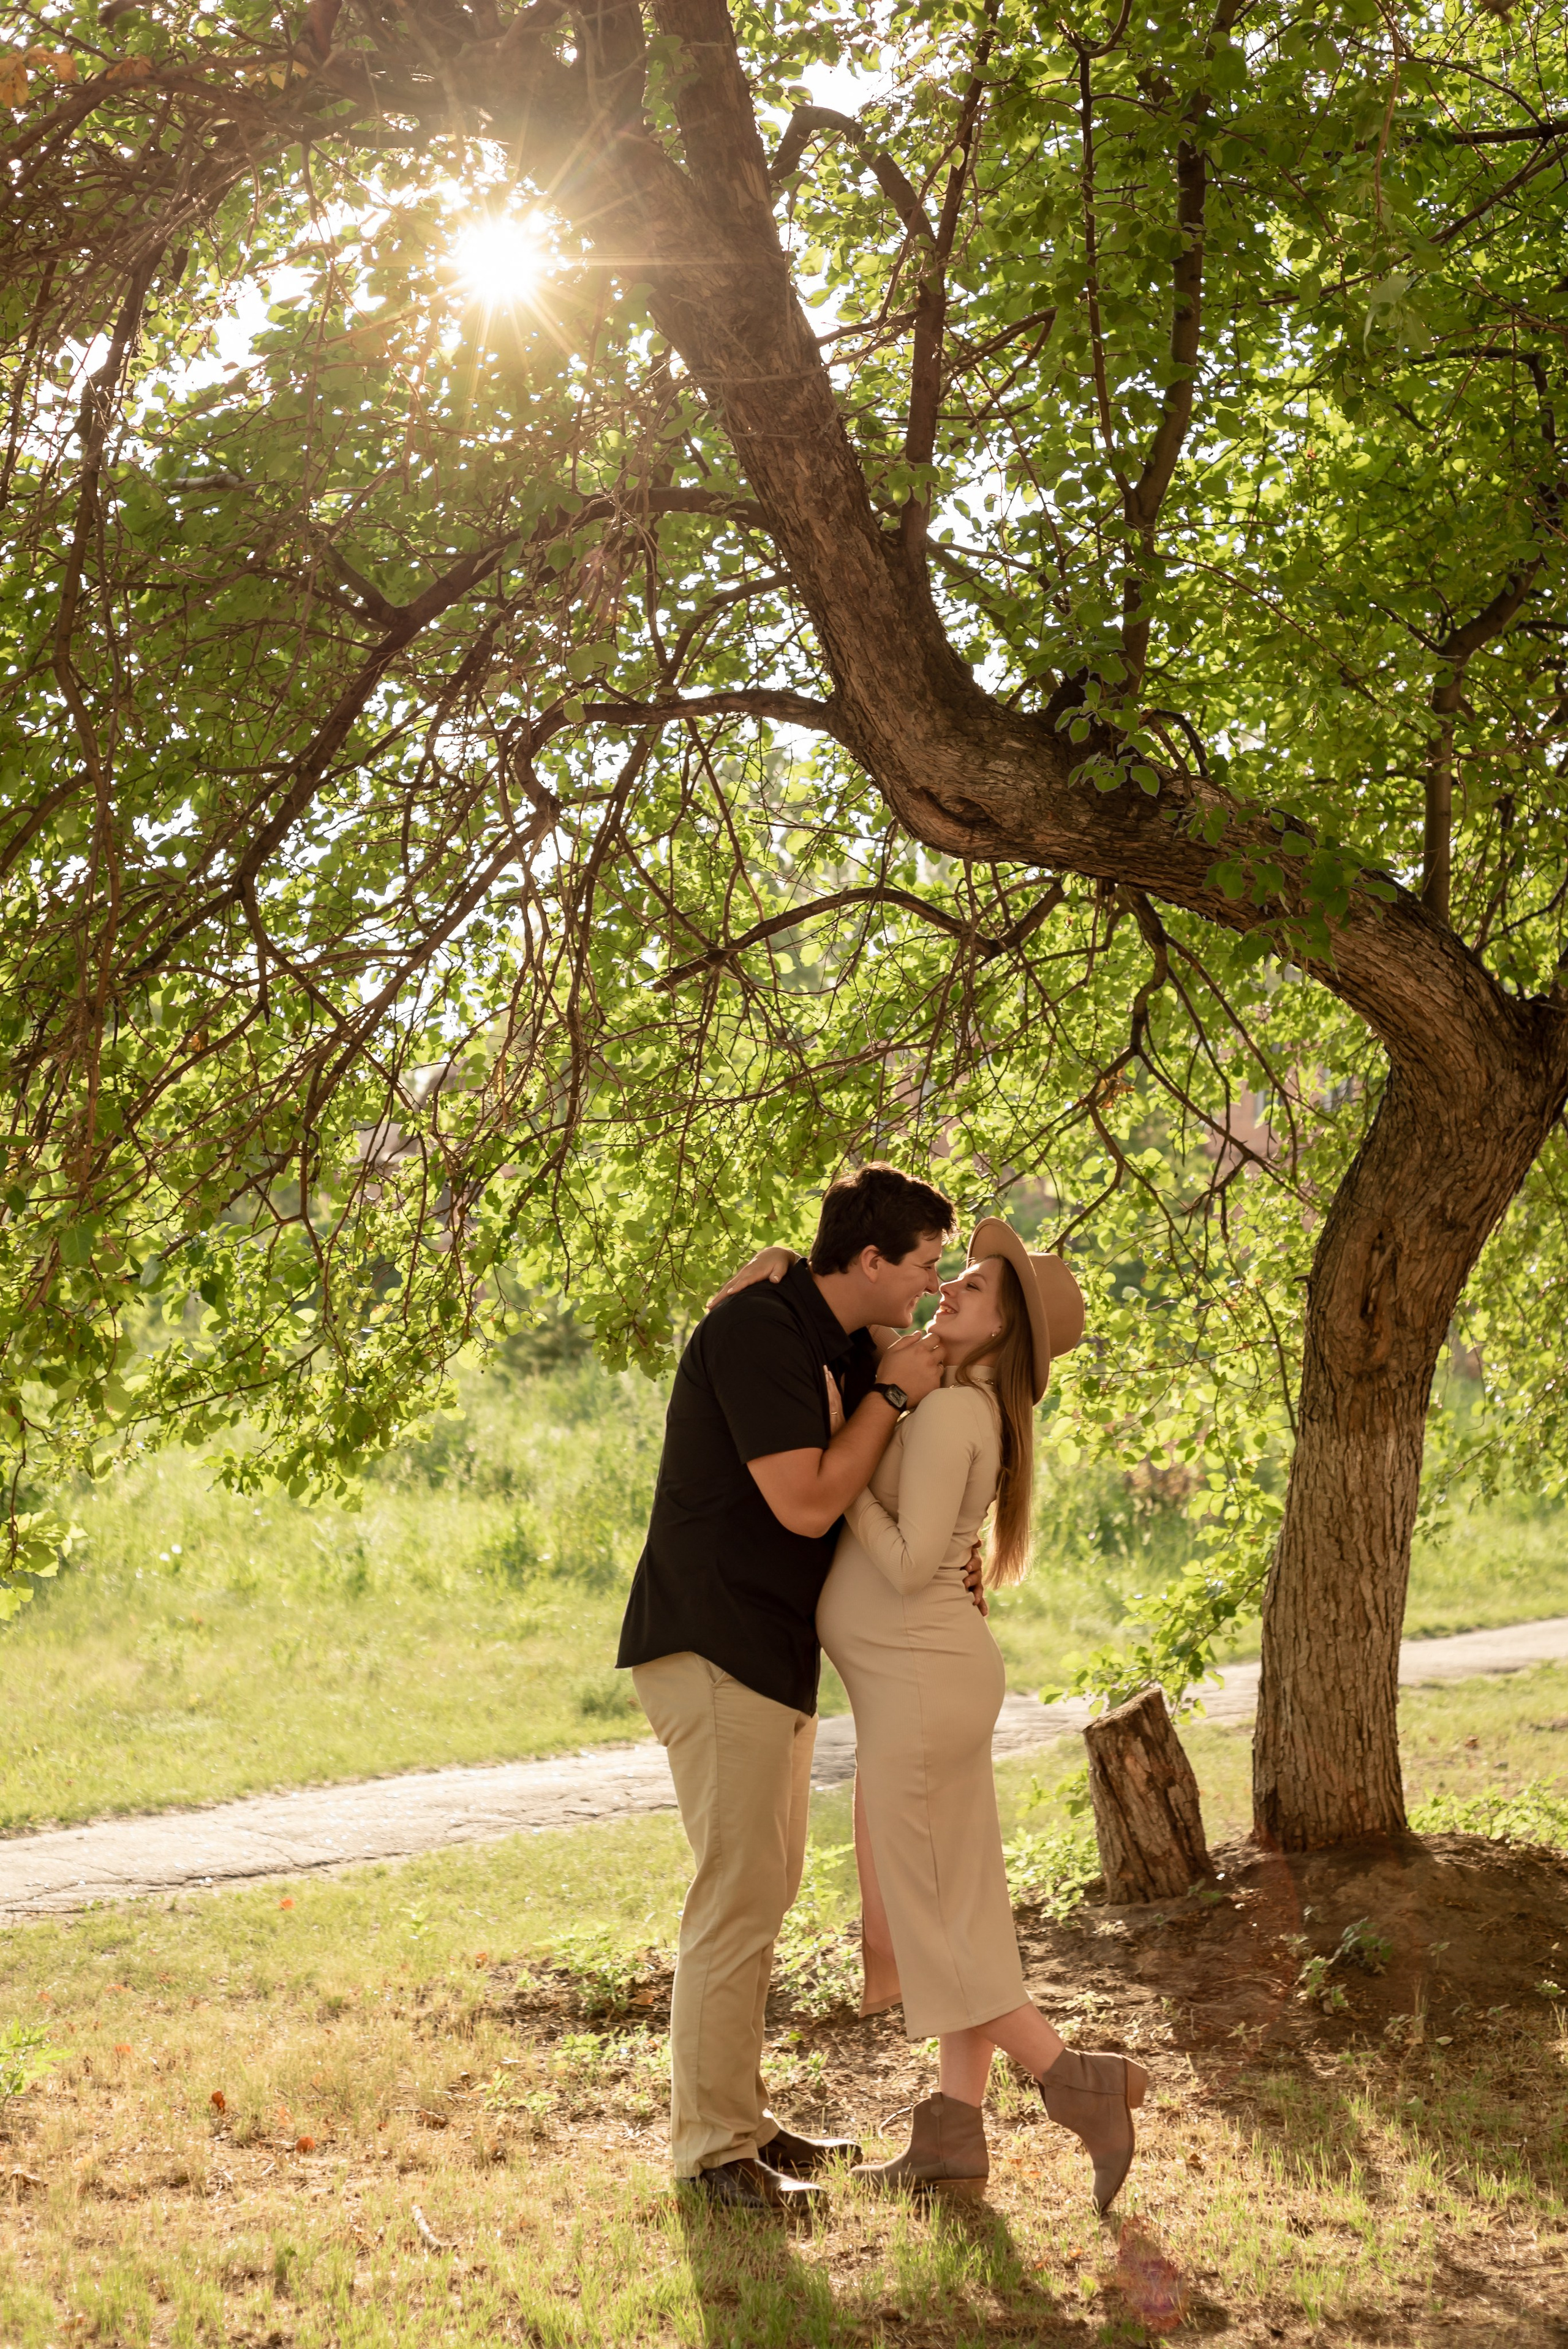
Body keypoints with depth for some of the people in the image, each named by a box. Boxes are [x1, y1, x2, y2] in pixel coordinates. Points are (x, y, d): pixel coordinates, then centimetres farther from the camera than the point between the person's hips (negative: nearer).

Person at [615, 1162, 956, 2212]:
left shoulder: (833, 1342, 13)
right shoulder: (756, 1331, -17)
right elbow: (807, 1502, -22)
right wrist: (891, 1397, -13)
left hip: (772, 1652, 11)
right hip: (713, 1649, -11)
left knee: (766, 1888, 16)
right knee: (739, 1895, -8)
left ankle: (741, 2118, 27)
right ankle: (713, 2150, 1)